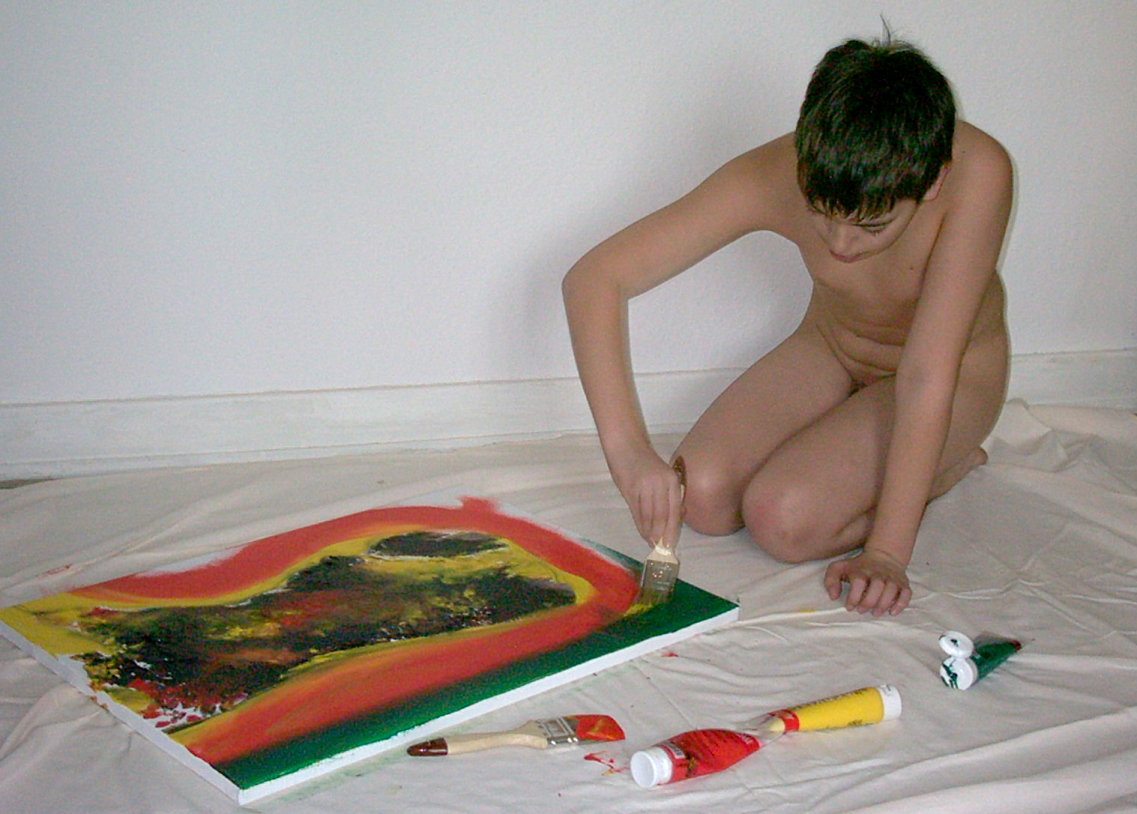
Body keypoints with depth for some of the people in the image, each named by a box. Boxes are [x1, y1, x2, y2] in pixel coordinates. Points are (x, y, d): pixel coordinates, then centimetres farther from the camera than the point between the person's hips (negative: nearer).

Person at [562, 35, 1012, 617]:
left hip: (958, 371, -3)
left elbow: (927, 376, -35)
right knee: (701, 497, -15)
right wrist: (627, 447, -42)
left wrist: (886, 553, -35)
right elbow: (594, 278, -31)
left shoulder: (976, 172, -37)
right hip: (829, 349, 4)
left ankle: (951, 465, 4)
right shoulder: (776, 176, -31)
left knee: (783, 519, -23)